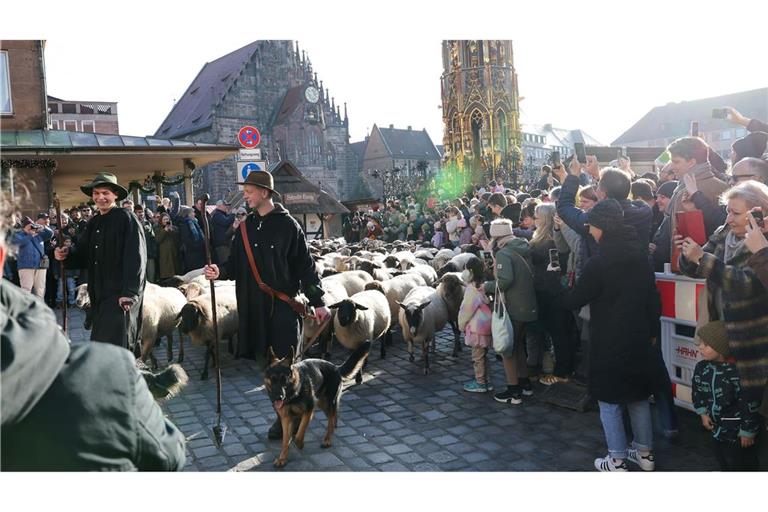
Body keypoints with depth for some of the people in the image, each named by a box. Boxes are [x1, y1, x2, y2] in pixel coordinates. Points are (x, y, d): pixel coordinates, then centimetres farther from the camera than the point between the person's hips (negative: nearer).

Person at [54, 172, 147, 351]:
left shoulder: (127, 218, -8)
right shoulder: (93, 223, 15)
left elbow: (136, 258, -16)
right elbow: (83, 255, 17)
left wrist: (129, 293, -24)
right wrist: (66, 255, -6)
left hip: (121, 296, -8)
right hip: (99, 296, 8)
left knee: (112, 345, -10)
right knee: (98, 343, 12)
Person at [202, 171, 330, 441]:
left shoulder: (287, 225, -4)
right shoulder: (246, 227, 12)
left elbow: (305, 265, -5)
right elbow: (237, 264, 13)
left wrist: (318, 302, -8)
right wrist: (220, 272, -9)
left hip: (283, 304, -5)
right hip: (254, 306, 6)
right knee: (264, 361, 8)